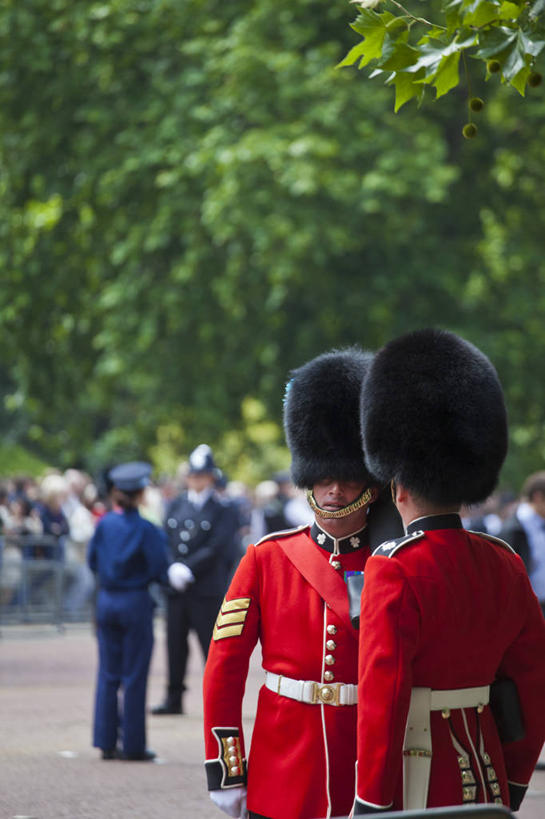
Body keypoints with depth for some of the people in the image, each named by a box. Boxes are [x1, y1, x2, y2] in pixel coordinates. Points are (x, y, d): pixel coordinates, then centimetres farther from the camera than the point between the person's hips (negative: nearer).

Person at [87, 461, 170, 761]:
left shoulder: (104, 524, -1)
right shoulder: (146, 530, -13)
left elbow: (92, 562, 8)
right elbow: (160, 571, -13)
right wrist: (160, 539, 3)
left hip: (106, 602, 4)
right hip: (136, 603, -4)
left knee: (108, 674, 10)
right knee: (134, 677, 2)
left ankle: (107, 741, 10)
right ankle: (133, 745, 6)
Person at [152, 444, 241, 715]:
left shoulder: (223, 509, -3)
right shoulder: (175, 506, 11)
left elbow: (216, 548, -11)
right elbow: (166, 542, 8)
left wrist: (187, 570, -17)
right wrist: (173, 569, -9)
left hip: (207, 589, -5)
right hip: (176, 589, 5)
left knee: (212, 645, -3)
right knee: (175, 644, 7)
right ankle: (174, 699, 15)